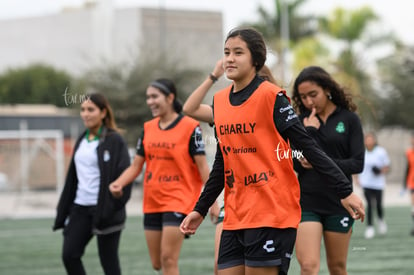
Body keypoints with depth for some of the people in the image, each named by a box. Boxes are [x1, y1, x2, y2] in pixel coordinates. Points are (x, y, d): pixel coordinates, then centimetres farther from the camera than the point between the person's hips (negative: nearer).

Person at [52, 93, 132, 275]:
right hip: (80, 208, 7)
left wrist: (113, 207, -19)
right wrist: (64, 210, 14)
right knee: (69, 255, -2)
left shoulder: (114, 141, -7)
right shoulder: (82, 141, 14)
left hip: (105, 210, -7)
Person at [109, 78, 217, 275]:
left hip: (179, 201, -6)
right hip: (152, 203, 6)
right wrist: (119, 183, -8)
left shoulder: (189, 127, -7)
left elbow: (202, 166, -8)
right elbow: (136, 166, 11)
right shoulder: (148, 128, 9)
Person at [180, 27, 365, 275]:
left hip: (272, 214, -6)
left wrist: (345, 190, -13)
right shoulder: (219, 101, 11)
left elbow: (308, 147, -9)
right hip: (235, 217, 6)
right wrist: (200, 209, 22)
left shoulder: (271, 96, -8)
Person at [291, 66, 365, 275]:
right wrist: (309, 131, -13)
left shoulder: (349, 119, 0)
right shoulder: (302, 122, 4)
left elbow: (358, 163, -6)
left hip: (339, 203, 0)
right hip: (306, 204, 0)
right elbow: (293, 163, -5)